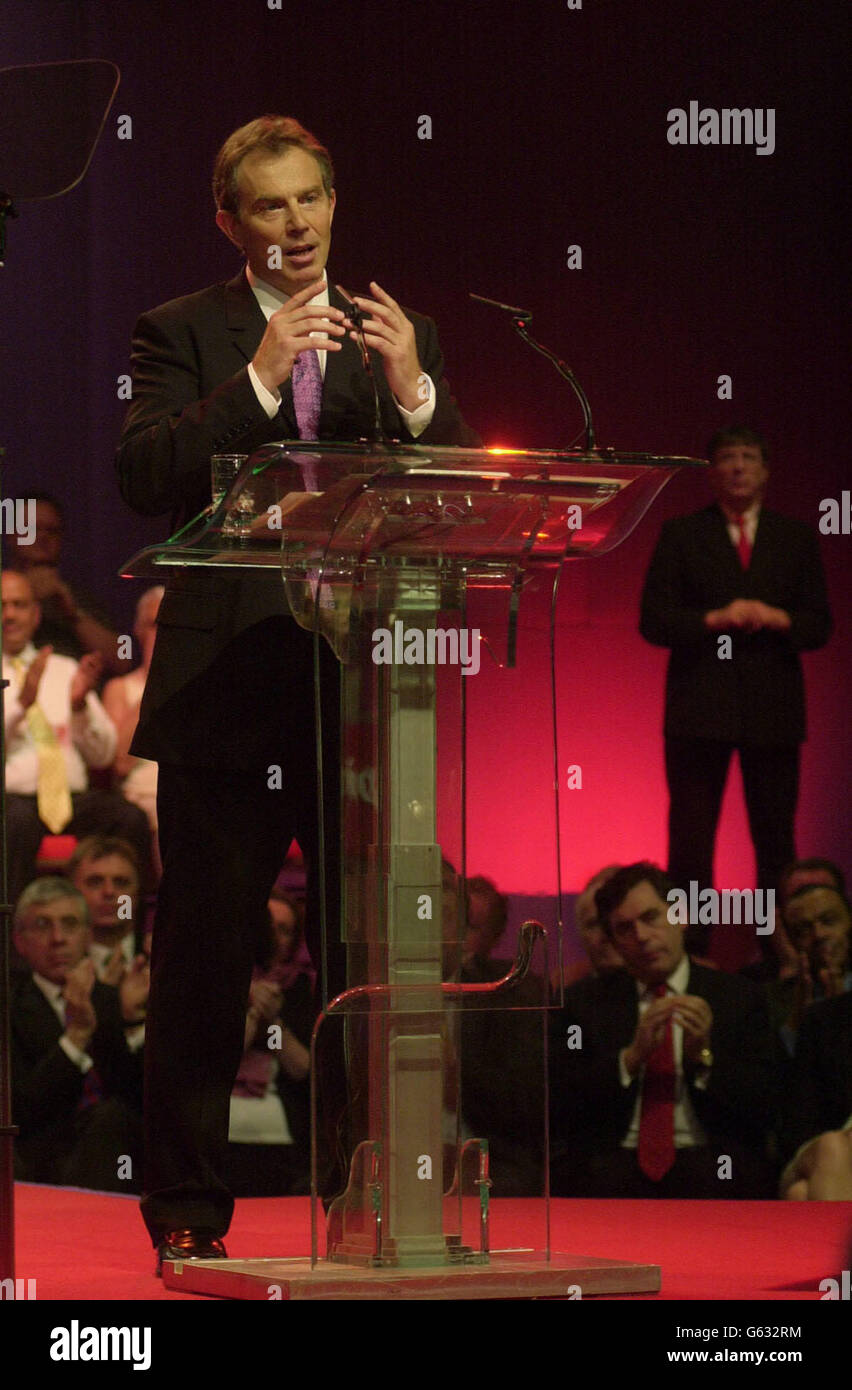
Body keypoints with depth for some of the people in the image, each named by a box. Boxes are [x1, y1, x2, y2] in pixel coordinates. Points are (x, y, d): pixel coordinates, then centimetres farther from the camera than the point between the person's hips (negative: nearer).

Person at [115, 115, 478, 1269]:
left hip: (364, 694, 2)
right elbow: (146, 478, -10)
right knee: (203, 963, 3)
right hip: (227, 687, -2)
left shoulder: (403, 338, 13)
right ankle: (188, 1208, 10)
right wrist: (261, 379, -18)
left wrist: (413, 392, -13)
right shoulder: (183, 334, 5)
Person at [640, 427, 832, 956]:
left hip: (773, 707, 1)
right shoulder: (681, 535, 6)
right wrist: (714, 619, -15)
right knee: (690, 836, -2)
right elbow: (653, 620, 0)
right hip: (700, 708, -1)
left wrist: (779, 619, -12)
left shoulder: (796, 538, 11)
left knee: (776, 835, 4)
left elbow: (820, 625, 7)